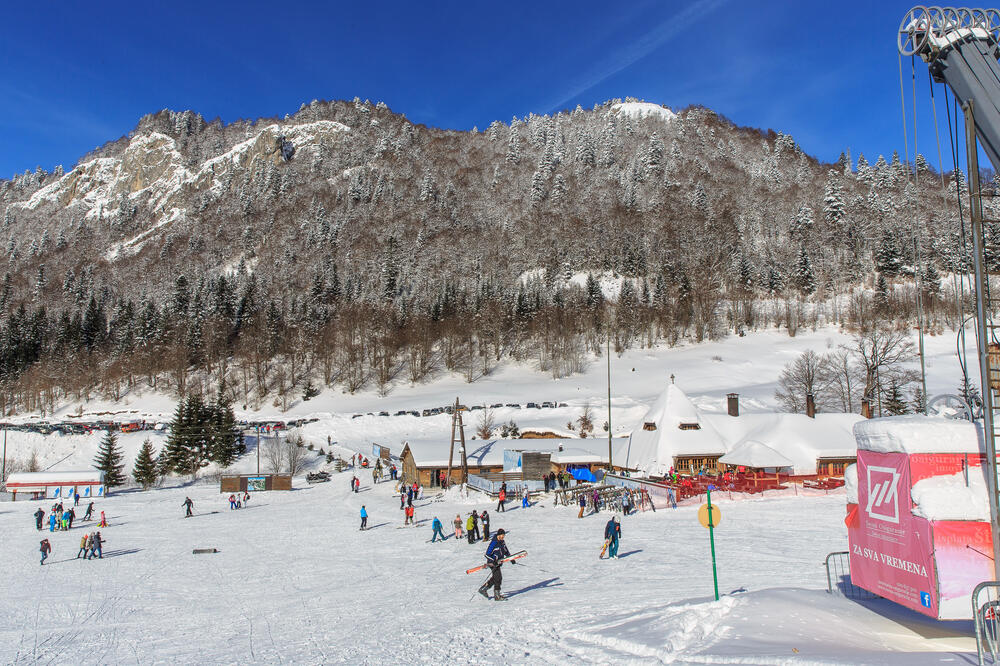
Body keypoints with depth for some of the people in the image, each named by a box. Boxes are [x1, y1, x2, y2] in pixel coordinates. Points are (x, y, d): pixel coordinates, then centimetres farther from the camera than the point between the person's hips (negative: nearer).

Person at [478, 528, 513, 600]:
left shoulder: (502, 542, 5)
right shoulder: (494, 543, -20)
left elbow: (506, 551, 20)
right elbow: (487, 554, -21)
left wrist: (511, 558, 10)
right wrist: (494, 561, -30)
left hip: (498, 562, 9)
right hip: (492, 563, -9)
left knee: (494, 578, 18)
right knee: (498, 578, -9)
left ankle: (483, 589, 32)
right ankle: (497, 596, 0)